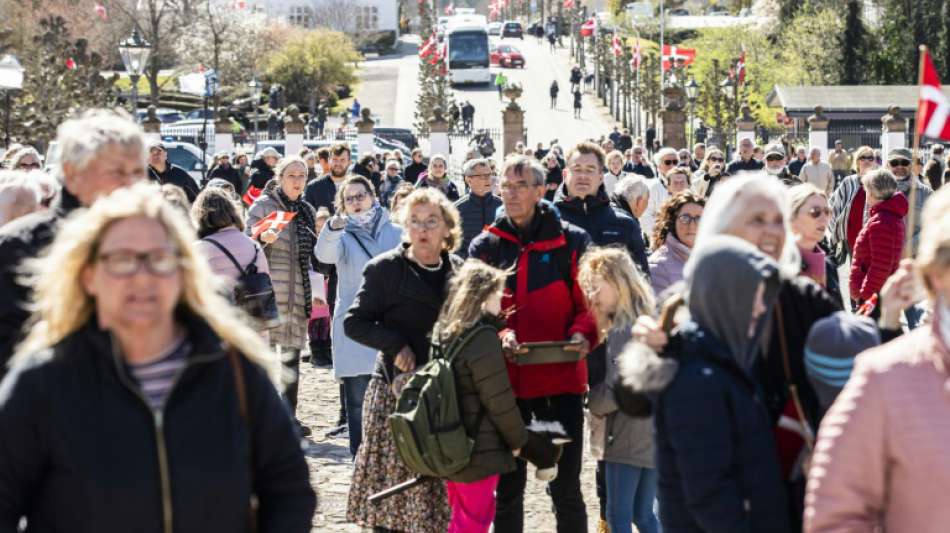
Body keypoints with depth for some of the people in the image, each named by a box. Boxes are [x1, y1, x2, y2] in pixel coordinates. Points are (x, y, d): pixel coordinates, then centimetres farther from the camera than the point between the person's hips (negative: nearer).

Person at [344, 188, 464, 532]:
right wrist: (396, 345, -14)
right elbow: (354, 322, -2)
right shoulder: (386, 269, -2)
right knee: (394, 484, -4)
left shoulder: (459, 271, 11)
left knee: (441, 488, 3)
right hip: (398, 389, -4)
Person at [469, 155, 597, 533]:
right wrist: (499, 334, -16)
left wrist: (583, 334, -19)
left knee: (565, 484, 3)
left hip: (561, 375, -2)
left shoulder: (571, 242, 1)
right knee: (508, 485, 10)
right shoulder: (485, 247, 7)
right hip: (505, 377, 2)